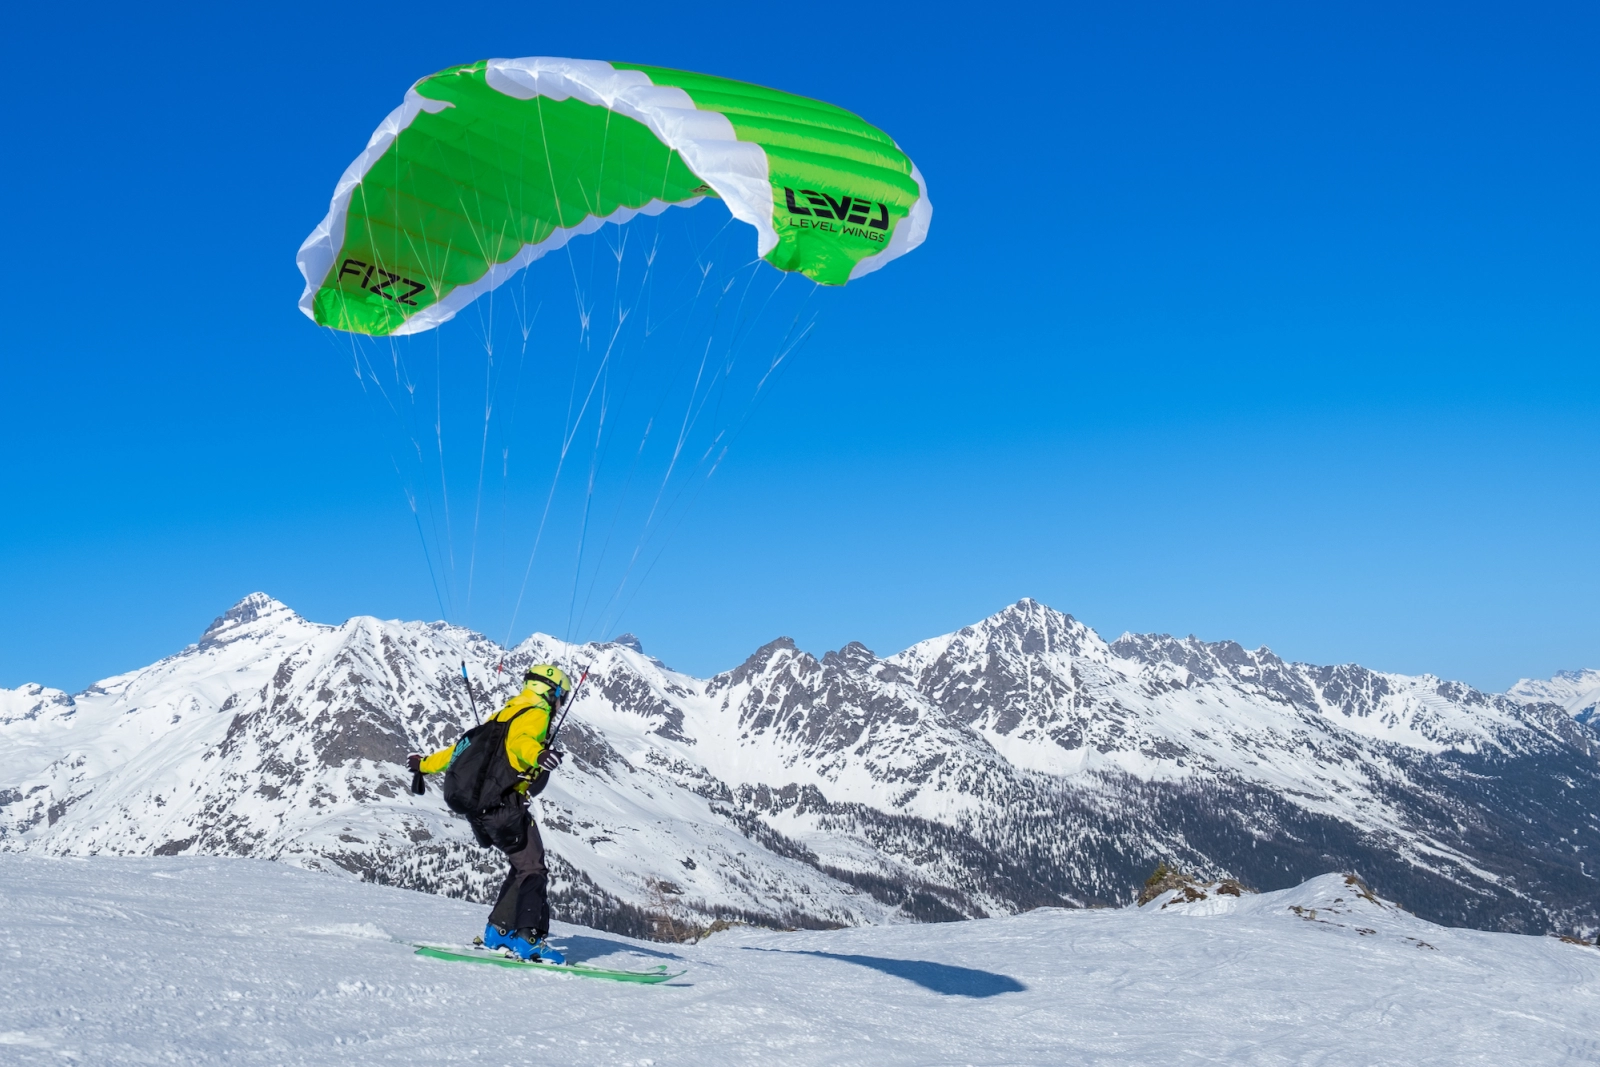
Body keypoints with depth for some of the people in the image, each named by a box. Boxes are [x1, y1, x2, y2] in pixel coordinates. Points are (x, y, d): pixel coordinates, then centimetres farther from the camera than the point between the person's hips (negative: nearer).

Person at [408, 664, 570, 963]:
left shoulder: (505, 713, 26)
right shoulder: (537, 714, 0)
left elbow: (466, 745, 34)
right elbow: (518, 740, -24)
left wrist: (425, 764, 47)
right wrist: (537, 754, -47)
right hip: (504, 802, -9)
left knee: (523, 866, 17)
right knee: (533, 869, -9)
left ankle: (499, 930, 16)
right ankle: (528, 938, -19)